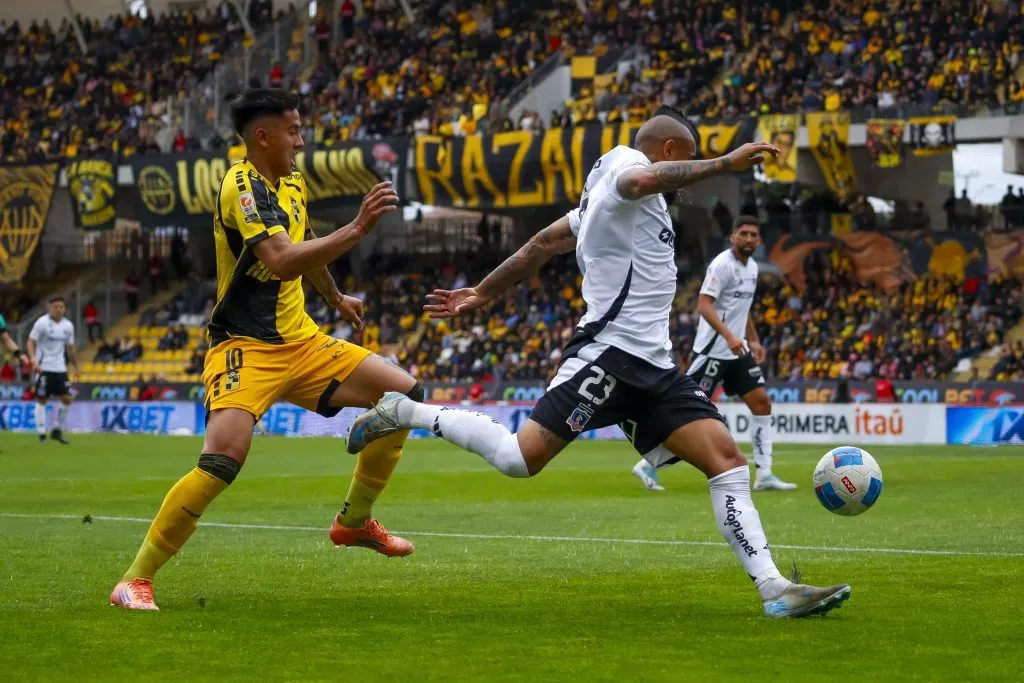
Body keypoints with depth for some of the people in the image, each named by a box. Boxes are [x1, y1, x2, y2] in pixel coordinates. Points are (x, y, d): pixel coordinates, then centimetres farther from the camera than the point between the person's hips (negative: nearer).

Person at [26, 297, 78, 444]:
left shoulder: (68, 325, 8)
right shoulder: (42, 323, -8)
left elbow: (70, 348, 17)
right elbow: (31, 342, -9)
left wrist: (75, 367, 16)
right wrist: (33, 360, -23)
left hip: (60, 368, 5)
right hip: (44, 367, -5)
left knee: (67, 399, 0)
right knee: (42, 399, -3)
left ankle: (57, 431, 12)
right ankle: (41, 433, 1)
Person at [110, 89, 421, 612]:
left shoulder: (292, 185, 12)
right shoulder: (242, 185, -17)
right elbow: (280, 260, -32)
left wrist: (336, 298, 47)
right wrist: (357, 229, -33)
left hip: (301, 343, 9)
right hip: (245, 348, -9)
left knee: (404, 394, 4)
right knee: (225, 457, -30)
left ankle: (355, 520, 18)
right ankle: (135, 581, -18)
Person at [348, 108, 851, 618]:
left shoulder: (604, 196, 27)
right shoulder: (623, 162, -1)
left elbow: (543, 243, 30)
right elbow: (642, 180, -28)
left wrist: (482, 294, 36)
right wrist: (724, 164, -26)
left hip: (653, 365, 10)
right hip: (610, 351, -10)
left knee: (727, 459, -3)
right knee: (522, 458, -18)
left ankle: (774, 589, -9)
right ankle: (407, 413, 1)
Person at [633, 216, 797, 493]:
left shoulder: (752, 267, 13)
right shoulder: (722, 264, -14)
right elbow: (703, 305, -22)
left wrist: (753, 340, 19)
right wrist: (729, 336, -32)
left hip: (738, 350, 8)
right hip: (713, 350, -8)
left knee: (761, 402, -1)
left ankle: (764, 475, 0)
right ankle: (648, 465, 5)